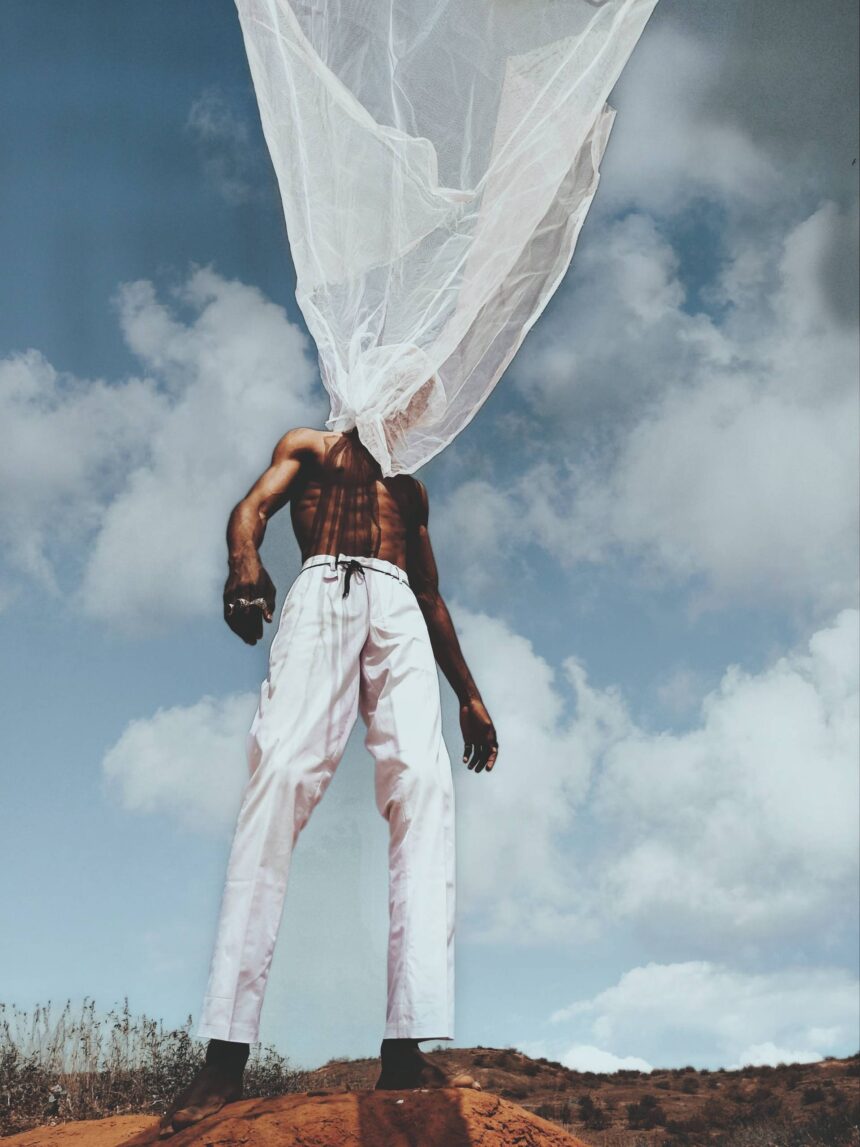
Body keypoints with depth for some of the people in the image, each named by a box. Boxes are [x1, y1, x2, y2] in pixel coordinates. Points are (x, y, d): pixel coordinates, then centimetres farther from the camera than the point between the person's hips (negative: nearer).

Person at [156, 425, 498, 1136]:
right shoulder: (309, 446, 26)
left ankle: (406, 1050, -29)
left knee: (423, 783, -21)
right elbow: (253, 506, 7)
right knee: (281, 773, -24)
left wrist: (470, 695, 22)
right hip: (322, 592, -3)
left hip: (399, 611, 3)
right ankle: (226, 1057, -29)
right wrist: (244, 559, -18)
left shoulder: (411, 486, 35)